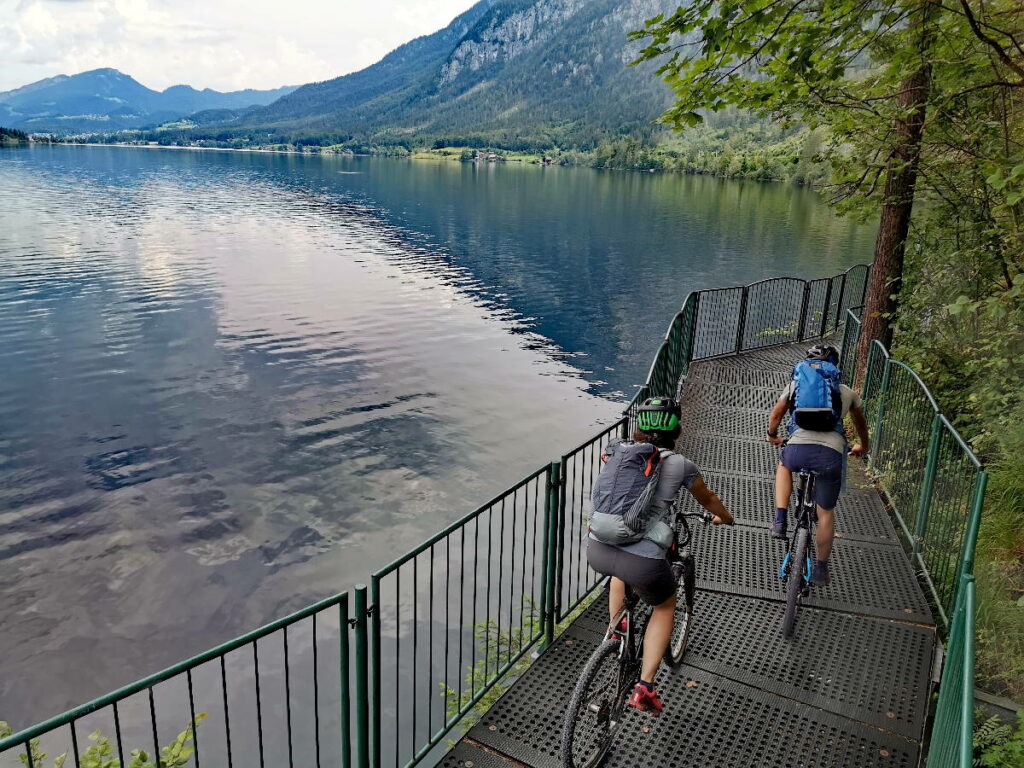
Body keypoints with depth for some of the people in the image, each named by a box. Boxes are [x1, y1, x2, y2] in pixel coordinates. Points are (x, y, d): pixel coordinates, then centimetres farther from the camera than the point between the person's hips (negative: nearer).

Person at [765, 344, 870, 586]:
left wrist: (772, 436, 45)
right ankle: (821, 570, 28)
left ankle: (780, 521, 24)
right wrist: (863, 446, 60)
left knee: (784, 465, 36)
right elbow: (860, 421, 41)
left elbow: (776, 415, 24)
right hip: (832, 454, 1)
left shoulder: (796, 384, 19)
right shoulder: (846, 392, 24)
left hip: (798, 449, -1)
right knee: (826, 513, 19)